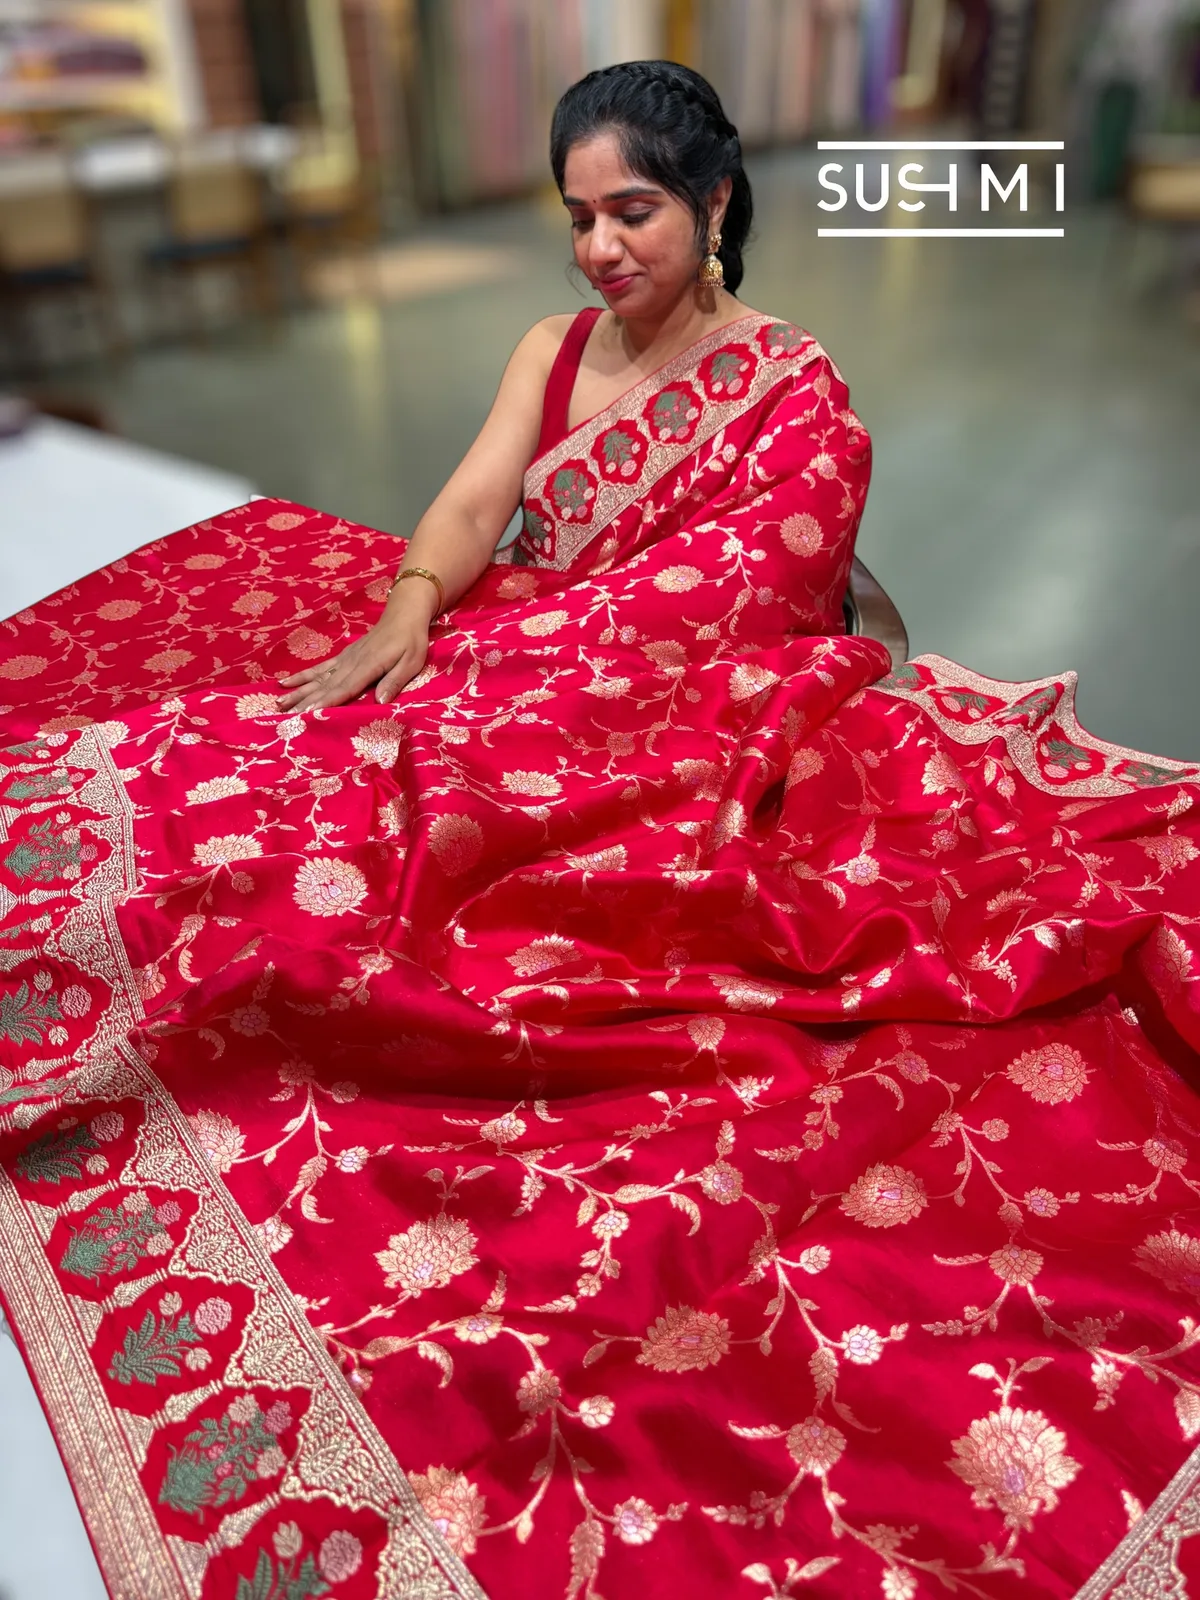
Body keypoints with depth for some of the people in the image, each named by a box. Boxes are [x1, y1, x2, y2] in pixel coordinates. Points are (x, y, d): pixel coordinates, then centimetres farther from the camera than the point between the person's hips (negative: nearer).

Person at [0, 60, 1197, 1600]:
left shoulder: (796, 393, -1)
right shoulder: (554, 350, 16)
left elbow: (705, 605, -11)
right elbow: (474, 504, 2)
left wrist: (462, 681, -20)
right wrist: (400, 621, -20)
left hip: (687, 734, -6)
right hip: (513, 676, 7)